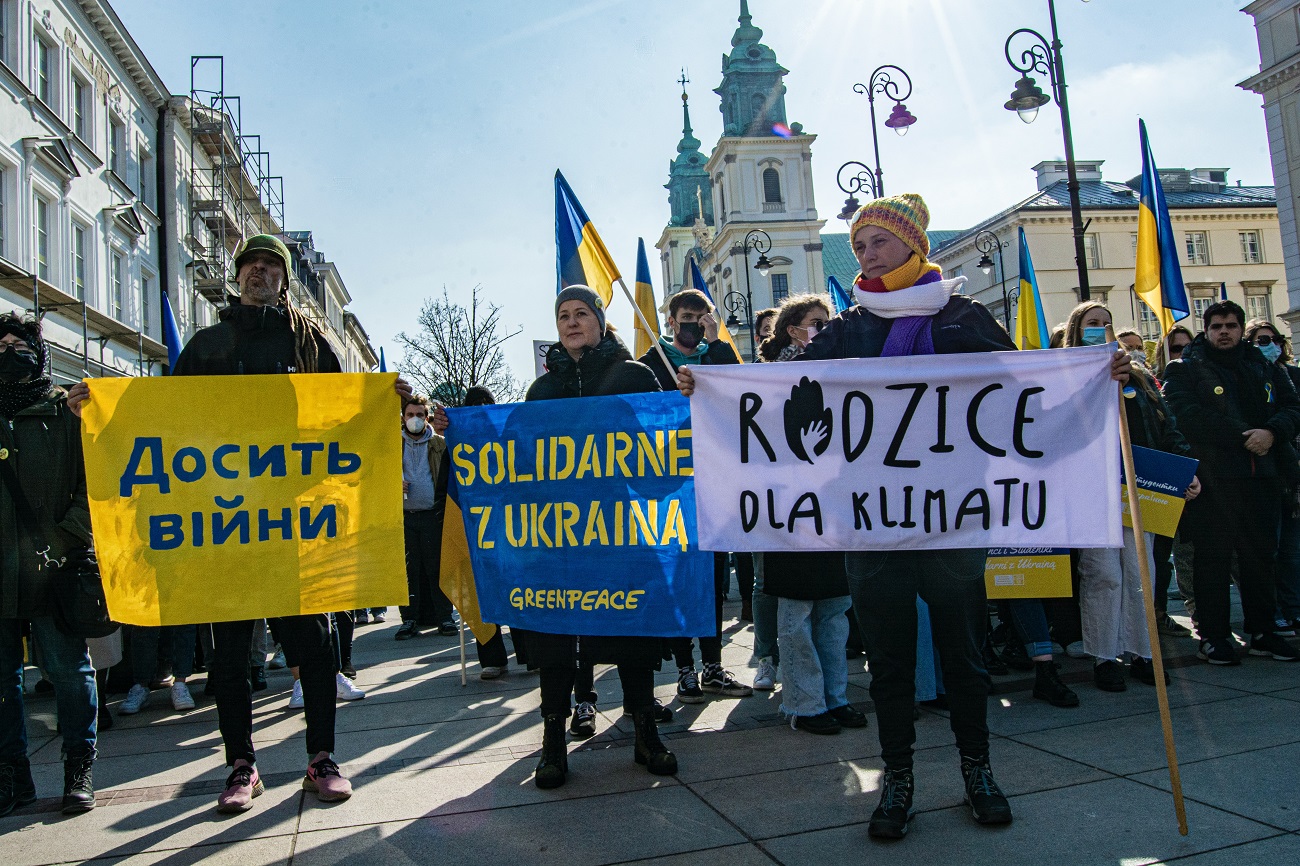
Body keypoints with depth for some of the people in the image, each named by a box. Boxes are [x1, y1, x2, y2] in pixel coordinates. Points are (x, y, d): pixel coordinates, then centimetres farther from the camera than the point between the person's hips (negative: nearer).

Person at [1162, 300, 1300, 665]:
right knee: (1213, 557, -2)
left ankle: (1262, 632, 19)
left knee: (1263, 555, 9)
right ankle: (1213, 635, 5)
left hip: (1263, 475, 5)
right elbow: (1188, 417, -12)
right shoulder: (1183, 371, 3)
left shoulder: (1265, 367, 18)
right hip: (1212, 477, -4)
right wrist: (1244, 436, -17)